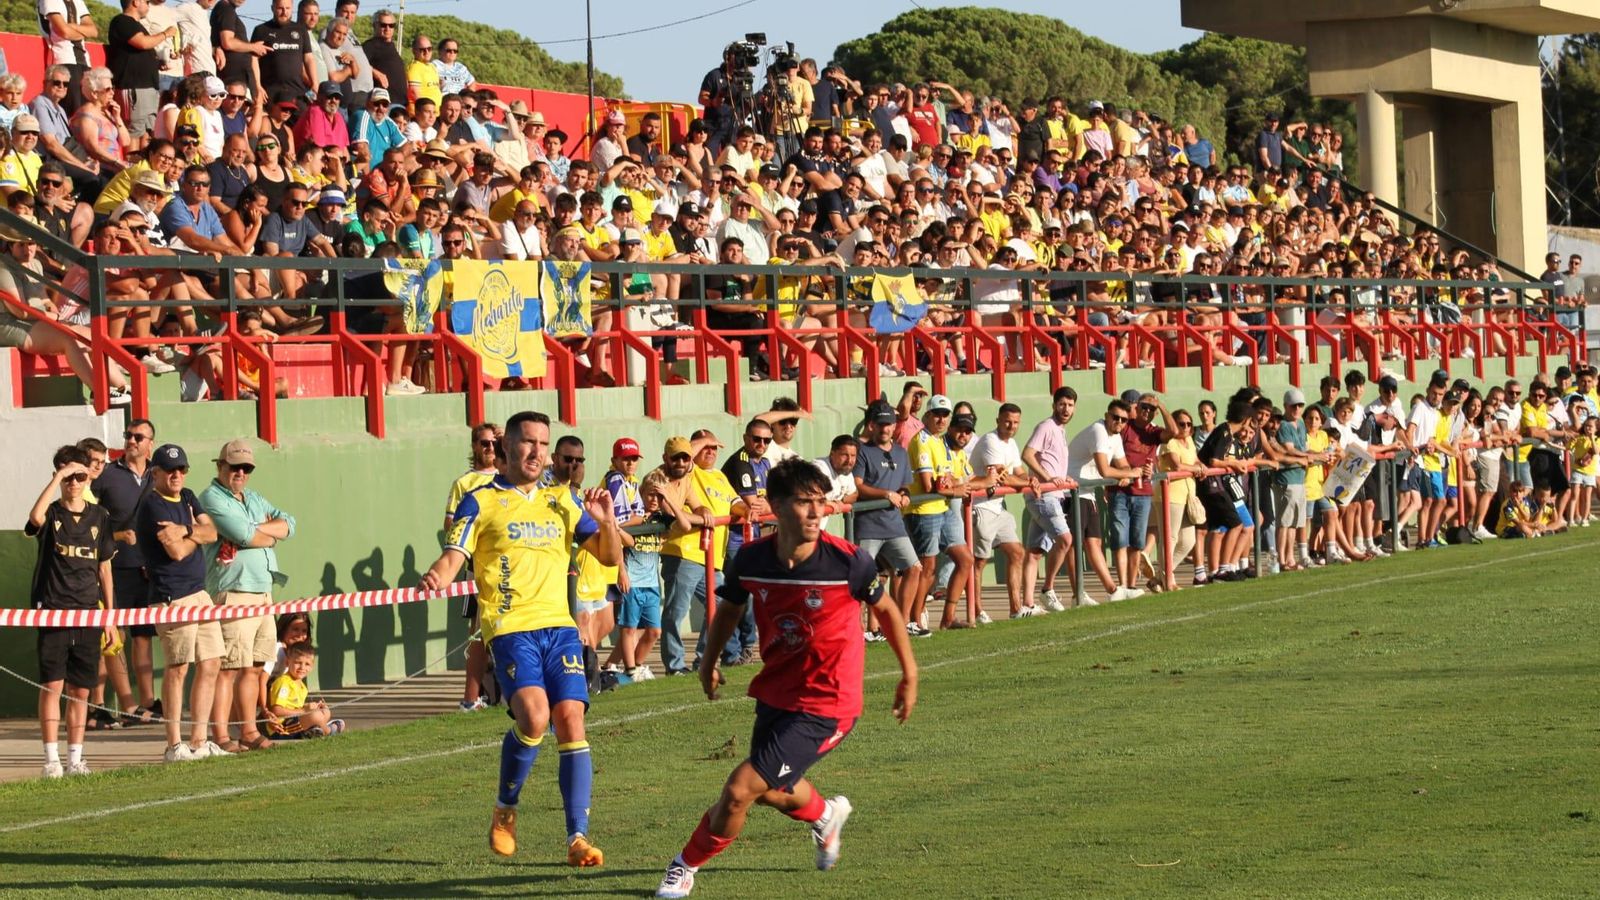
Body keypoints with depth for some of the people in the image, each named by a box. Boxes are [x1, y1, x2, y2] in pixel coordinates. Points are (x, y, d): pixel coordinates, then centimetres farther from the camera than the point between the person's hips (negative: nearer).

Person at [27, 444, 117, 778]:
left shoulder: (99, 516, 9)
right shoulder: (51, 514, -1)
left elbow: (105, 568, 14)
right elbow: (36, 517, -28)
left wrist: (109, 615, 12)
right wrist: (58, 477, -23)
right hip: (52, 612, -3)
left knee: (81, 690, 6)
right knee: (52, 684, -7)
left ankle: (75, 758, 12)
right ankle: (51, 759, -5)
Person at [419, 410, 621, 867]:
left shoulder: (563, 500, 16)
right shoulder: (481, 502, 6)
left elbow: (609, 558, 16)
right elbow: (453, 557, -3)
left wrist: (606, 523, -5)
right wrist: (435, 577, -26)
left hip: (559, 625, 4)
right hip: (510, 626, -4)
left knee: (570, 718, -9)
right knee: (534, 714, -22)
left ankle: (578, 837, -6)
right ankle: (505, 810, 3)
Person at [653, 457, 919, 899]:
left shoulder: (849, 561, -21)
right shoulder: (751, 559, -11)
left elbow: (885, 609, -1)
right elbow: (730, 606, 13)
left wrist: (909, 676, 6)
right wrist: (709, 662, 22)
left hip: (823, 706, -5)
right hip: (775, 693, 5)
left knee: (740, 790, -13)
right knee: (772, 792, 26)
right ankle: (826, 814, 61)